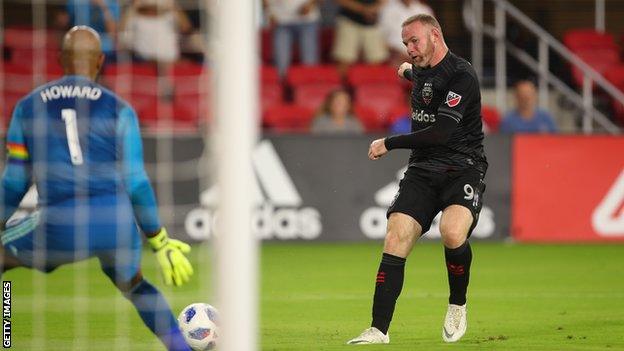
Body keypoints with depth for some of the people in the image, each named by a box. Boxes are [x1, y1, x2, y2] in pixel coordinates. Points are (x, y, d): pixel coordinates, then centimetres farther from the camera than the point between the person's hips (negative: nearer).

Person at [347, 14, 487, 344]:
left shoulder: (461, 75, -14)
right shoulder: (422, 71, 12)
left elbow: (441, 133, -22)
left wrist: (388, 143, -14)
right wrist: (408, 71, 64)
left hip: (462, 170, -7)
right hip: (422, 170, 7)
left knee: (452, 232, -33)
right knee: (395, 240, -11)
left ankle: (458, 305, -5)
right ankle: (379, 330, -8)